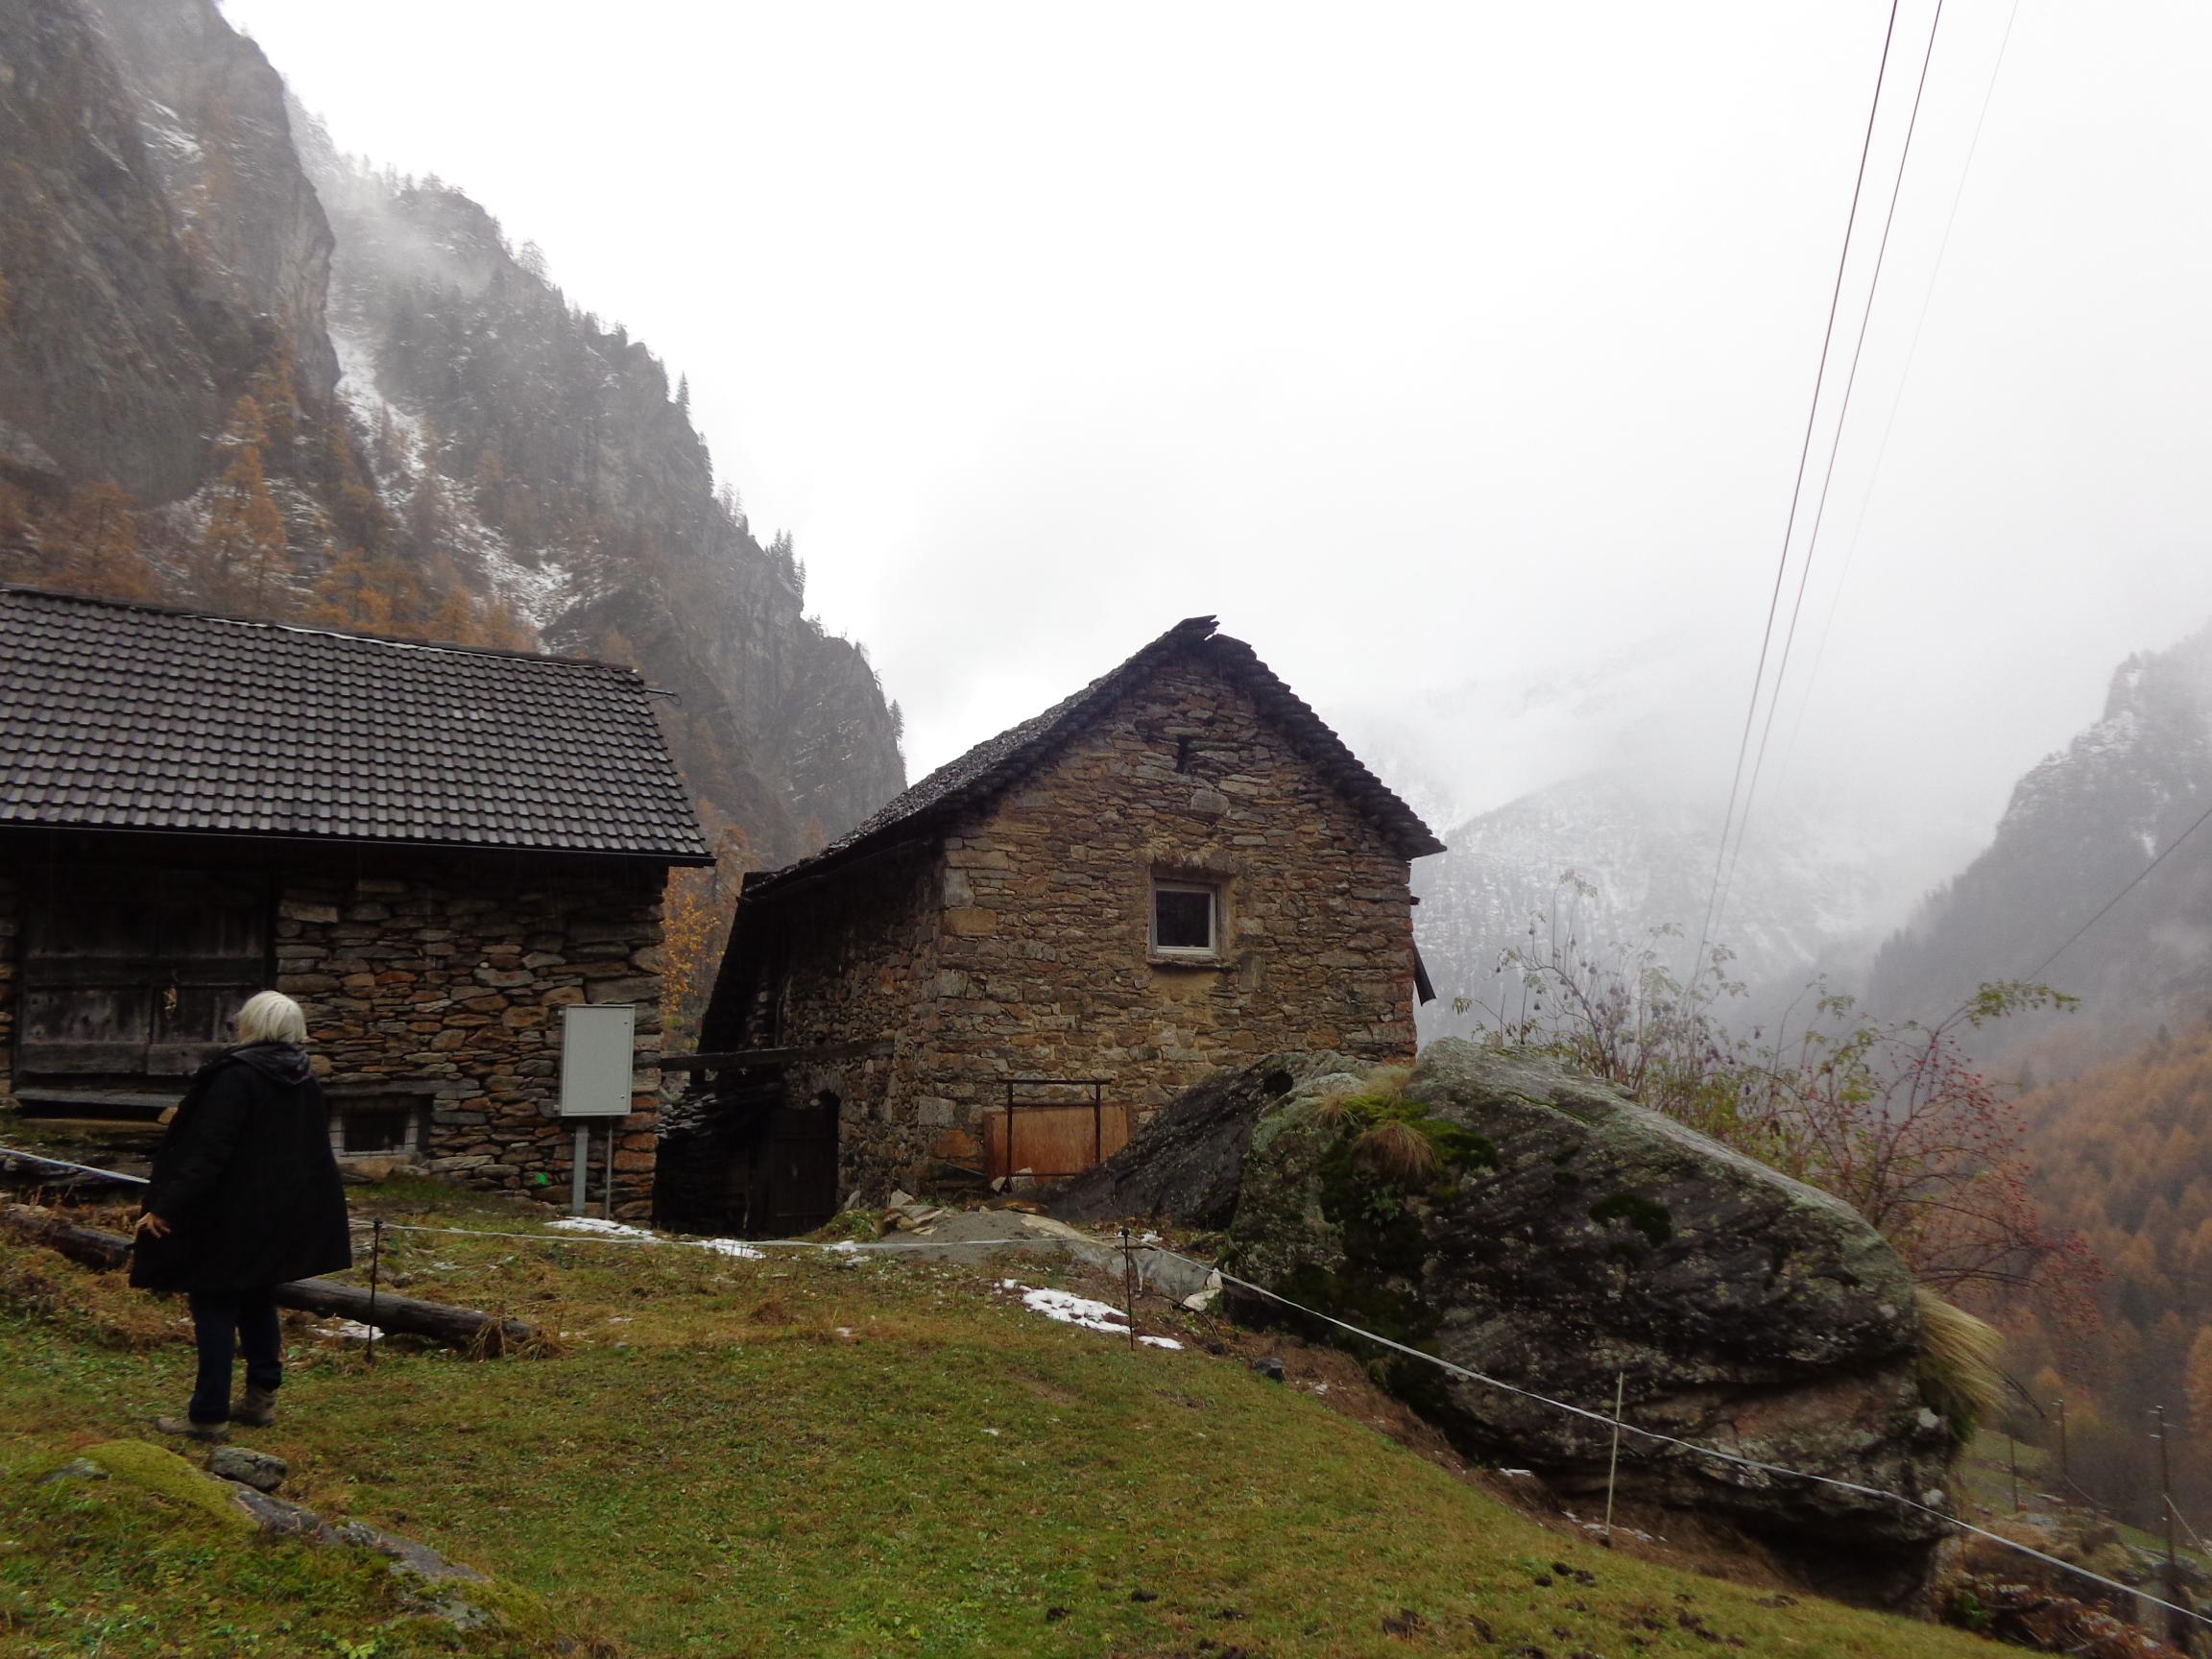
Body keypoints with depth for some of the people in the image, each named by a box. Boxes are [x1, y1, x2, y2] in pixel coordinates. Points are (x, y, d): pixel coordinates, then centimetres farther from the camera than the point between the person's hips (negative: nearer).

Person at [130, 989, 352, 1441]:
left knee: (215, 1307, 1)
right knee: (258, 1301, 17)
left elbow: (209, 1151, -22)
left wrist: (167, 1206, -19)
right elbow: (315, 1154, 14)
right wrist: (309, 1219, 24)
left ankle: (208, 1414, 6)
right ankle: (261, 1398, 22)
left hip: (231, 1215, -7)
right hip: (279, 1215, 8)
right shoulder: (305, 1080, 6)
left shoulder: (237, 1075, -17)